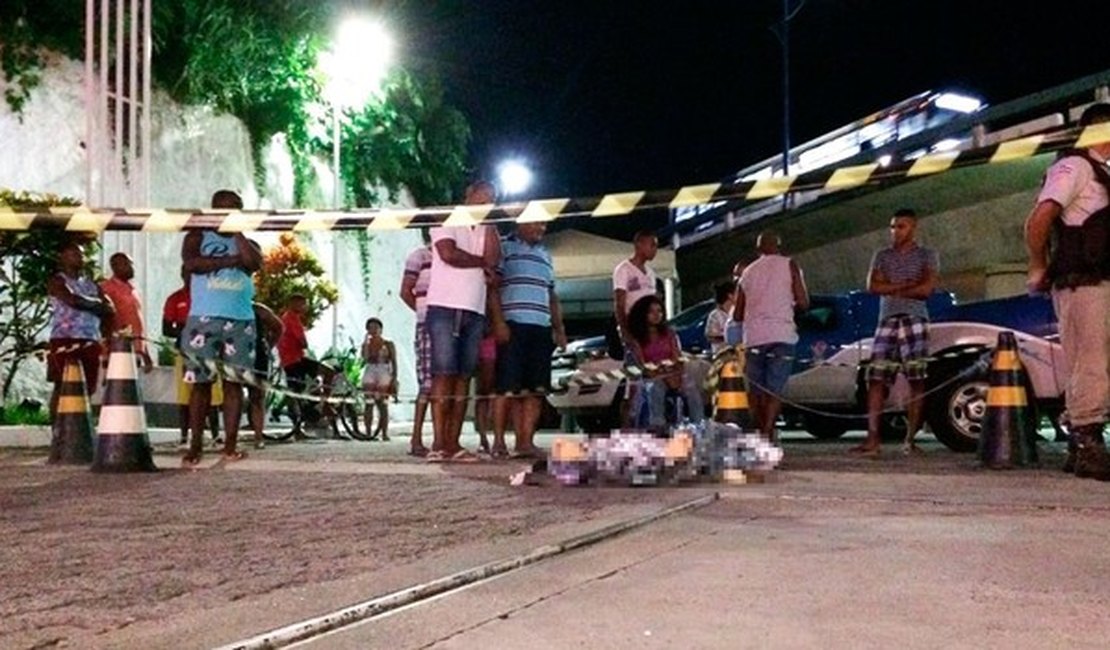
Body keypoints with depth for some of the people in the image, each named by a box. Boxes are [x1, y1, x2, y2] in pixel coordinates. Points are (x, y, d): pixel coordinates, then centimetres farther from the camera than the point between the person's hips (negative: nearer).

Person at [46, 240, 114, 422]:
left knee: (87, 388, 3)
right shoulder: (57, 281, 3)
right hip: (65, 340, -6)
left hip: (90, 341, 6)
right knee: (62, 387, -8)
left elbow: (110, 309, 10)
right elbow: (73, 300, -17)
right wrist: (96, 303, 0)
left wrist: (84, 303, -4)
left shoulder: (91, 284, 21)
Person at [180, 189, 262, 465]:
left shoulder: (247, 243, 18)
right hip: (204, 320, -2)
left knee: (234, 382, 0)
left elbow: (255, 262, -5)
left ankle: (230, 444, 1)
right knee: (200, 382, -2)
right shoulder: (198, 236, 11)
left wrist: (237, 232, 0)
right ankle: (196, 445, 1)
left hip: (241, 321, 2)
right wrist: (229, 260, -7)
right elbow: (191, 262, -9)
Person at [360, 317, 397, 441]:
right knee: (369, 404, -6)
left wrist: (394, 378, -6)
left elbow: (394, 362, 3)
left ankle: (384, 433, -1)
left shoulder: (388, 344, 7)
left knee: (383, 405, -3)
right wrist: (366, 342, -8)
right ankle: (368, 432, -5)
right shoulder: (367, 344, 10)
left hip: (384, 376, -1)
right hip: (370, 376, 1)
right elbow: (365, 357, -8)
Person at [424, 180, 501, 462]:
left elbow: (493, 259, 1)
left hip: (474, 312, 6)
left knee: (463, 377, 1)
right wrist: (482, 262, 2)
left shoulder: (486, 231, 21)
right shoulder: (447, 222, 6)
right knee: (444, 374, -11)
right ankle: (439, 444, -14)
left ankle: (453, 444, 0)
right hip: (445, 307, -6)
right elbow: (448, 254, -12)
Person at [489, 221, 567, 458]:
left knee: (536, 389, 1)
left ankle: (526, 441, 4)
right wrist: (498, 322, -14)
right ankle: (499, 441, -1)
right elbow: (493, 286, -5)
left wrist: (559, 329, 16)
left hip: (542, 328, 6)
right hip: (513, 326, -6)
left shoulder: (545, 255, 24)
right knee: (508, 387, -6)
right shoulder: (504, 247, 3)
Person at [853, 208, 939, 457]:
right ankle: (872, 439, -10)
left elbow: (926, 289, -5)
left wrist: (892, 290, 1)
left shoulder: (927, 256, 9)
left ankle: (910, 440, -2)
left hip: (914, 321, -3)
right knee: (876, 380, -8)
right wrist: (906, 285, -3)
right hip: (886, 321, 3)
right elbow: (873, 286, 4)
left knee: (916, 381, -6)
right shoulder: (882, 256, 18)